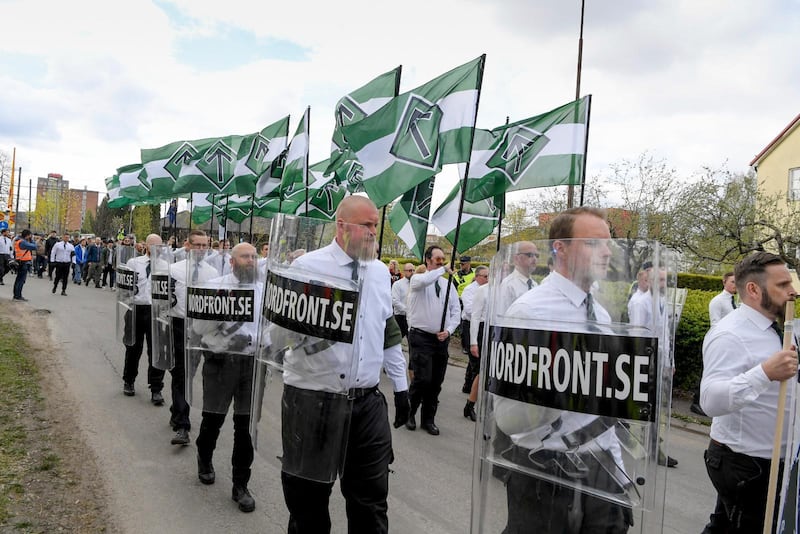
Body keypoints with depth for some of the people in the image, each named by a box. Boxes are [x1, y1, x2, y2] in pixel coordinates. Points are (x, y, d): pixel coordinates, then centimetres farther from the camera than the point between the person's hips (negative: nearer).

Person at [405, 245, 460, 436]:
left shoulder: (448, 284, 11)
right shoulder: (417, 279, -3)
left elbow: (456, 311, 9)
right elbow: (423, 281, -30)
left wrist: (448, 330, -7)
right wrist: (443, 270, -18)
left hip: (442, 338, 5)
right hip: (421, 337, -5)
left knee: (436, 382, 9)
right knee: (423, 378, -12)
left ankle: (429, 419, 25)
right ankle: (409, 413, 11)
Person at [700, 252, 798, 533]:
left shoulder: (774, 329, 7)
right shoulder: (730, 335, -22)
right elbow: (710, 401, -35)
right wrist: (765, 373, -43)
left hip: (772, 459, 9)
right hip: (744, 464, -9)